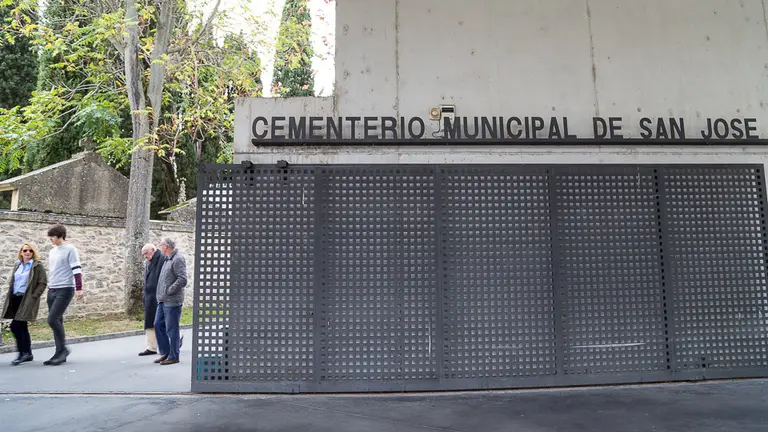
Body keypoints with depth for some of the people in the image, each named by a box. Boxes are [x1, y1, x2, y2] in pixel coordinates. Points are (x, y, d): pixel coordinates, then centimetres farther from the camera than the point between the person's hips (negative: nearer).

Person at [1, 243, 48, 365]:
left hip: (27, 300, -7)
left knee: (15, 326, -14)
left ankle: (24, 352, -3)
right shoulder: (17, 265, 15)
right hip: (15, 299, 7)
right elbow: (11, 281, 22)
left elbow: (43, 283, -9)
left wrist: (33, 296, -14)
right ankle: (27, 354, 20)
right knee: (22, 327, 11)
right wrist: (10, 296, 10)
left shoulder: (37, 266, -4)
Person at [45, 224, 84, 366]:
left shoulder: (70, 249, -8)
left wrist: (79, 288, -19)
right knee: (57, 321, 7)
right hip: (52, 290, 8)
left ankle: (63, 349, 0)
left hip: (65, 289, -8)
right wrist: (50, 286, 24)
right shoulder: (52, 252, 16)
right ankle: (60, 353, 12)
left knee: (52, 320, -14)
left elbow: (77, 269, -13)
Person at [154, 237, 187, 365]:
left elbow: (182, 280, -23)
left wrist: (169, 291, -17)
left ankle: (173, 356, 9)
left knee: (171, 329, -2)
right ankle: (165, 352, 24)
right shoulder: (168, 259, 16)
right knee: (158, 325, 13)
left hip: (172, 301, -10)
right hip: (163, 301, 10)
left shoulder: (178, 259, -14)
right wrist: (161, 295, 14)